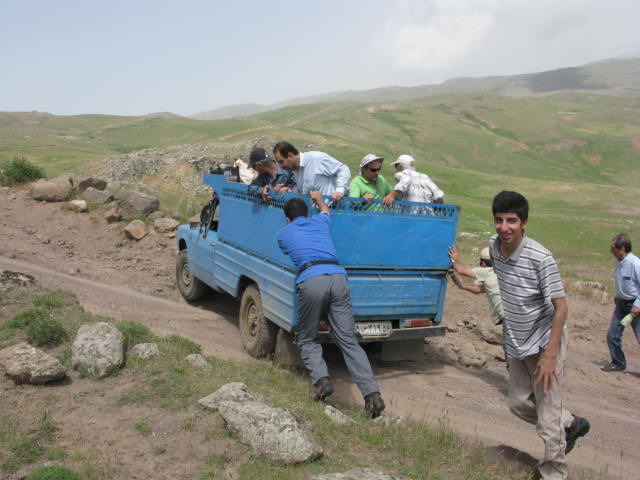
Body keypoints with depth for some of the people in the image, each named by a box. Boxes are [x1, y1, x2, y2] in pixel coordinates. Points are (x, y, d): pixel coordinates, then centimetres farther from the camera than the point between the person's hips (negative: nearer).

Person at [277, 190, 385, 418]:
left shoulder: (283, 233, 22)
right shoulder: (319, 221, 28)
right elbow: (326, 211, 52)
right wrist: (319, 199, 72)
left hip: (311, 280, -3)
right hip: (338, 277, 3)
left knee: (306, 339, 14)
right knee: (348, 339, 2)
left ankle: (321, 378, -10)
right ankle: (372, 393, -10)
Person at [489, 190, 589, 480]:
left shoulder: (541, 258, -25)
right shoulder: (494, 246, -5)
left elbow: (560, 308, -21)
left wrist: (549, 355, -24)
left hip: (544, 343, -7)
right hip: (516, 343, 7)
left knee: (548, 417, -4)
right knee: (519, 404, 18)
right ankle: (572, 425, 42)